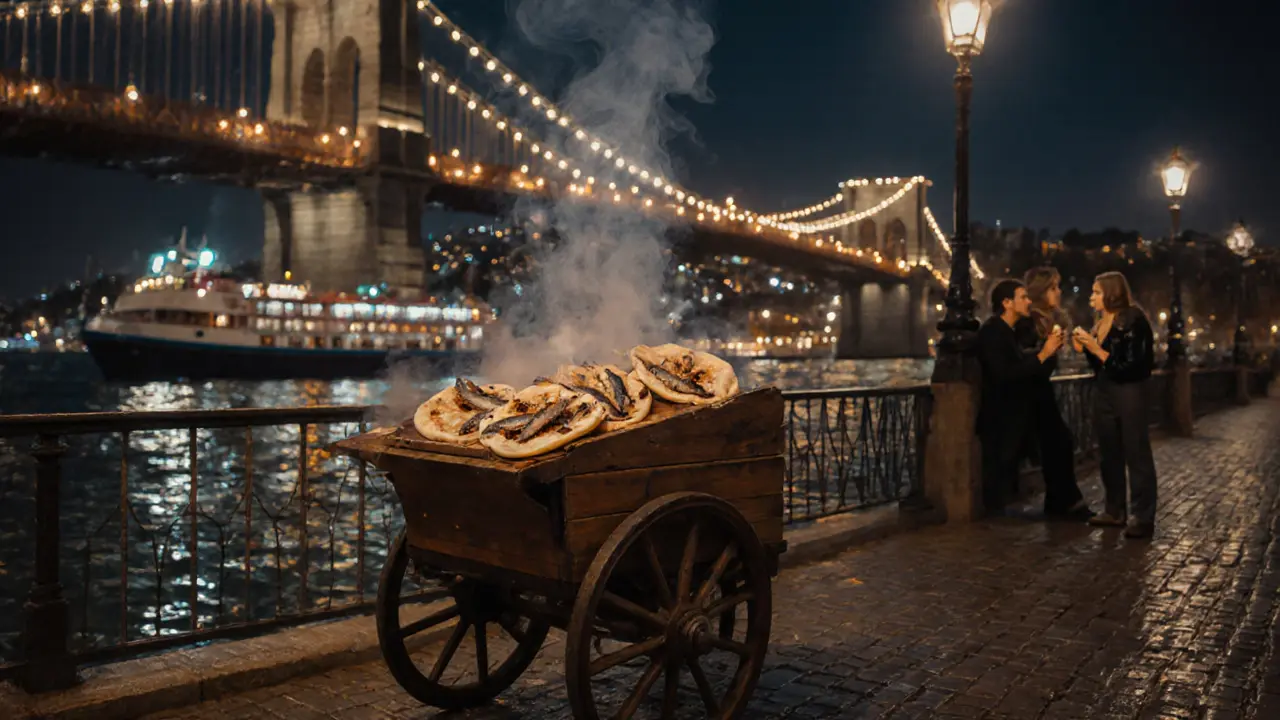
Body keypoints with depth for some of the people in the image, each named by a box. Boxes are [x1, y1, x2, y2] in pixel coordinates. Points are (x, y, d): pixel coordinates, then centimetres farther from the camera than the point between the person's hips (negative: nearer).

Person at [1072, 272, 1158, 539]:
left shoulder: (1133, 320, -13)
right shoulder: (1101, 322, 11)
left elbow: (1131, 366, -18)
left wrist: (1097, 350, -19)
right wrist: (1084, 349, 0)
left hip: (1129, 393, -8)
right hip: (1103, 393, 9)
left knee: (1136, 454, -4)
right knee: (1109, 454, 12)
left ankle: (1143, 517, -1)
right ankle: (1115, 510, 20)